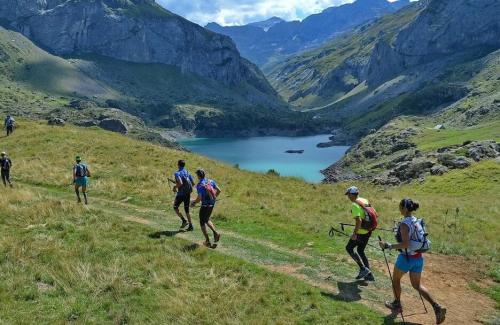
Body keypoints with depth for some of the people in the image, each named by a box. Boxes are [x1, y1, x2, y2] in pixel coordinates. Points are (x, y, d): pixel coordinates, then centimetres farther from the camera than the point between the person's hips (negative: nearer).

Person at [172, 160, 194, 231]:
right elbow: (193, 183, 8)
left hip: (181, 194, -6)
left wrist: (175, 187, -9)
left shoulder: (177, 173, -12)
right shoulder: (188, 173, 7)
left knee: (175, 207, 16)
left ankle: (184, 220, 3)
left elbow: (180, 183, -26)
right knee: (187, 210, 14)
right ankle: (190, 226, 10)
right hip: (188, 194, 6)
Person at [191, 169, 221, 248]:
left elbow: (199, 198, -22)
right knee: (207, 220, 27)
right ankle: (215, 233, 9)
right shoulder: (211, 181, 1)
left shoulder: (199, 185, -18)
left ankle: (208, 241, 11)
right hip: (212, 204, 7)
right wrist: (215, 198, 20)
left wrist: (194, 202, -3)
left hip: (205, 206, -6)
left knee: (202, 223, 11)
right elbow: (219, 190, 5)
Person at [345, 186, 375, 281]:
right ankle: (369, 275, 21)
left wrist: (355, 233, -21)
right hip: (368, 231, 8)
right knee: (360, 251, 20)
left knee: (349, 248, 10)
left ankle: (363, 269, 4)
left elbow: (358, 221, -28)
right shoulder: (365, 200, 7)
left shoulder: (354, 205, -19)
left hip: (361, 232, -8)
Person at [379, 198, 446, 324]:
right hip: (418, 257, 7)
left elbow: (405, 244, -28)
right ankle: (437, 307, 3)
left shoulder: (404, 224, -21)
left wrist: (388, 246, -25)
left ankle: (397, 304, 34)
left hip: (406, 258, -7)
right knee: (417, 285, 16)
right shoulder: (416, 221, 4)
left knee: (395, 279, 19)